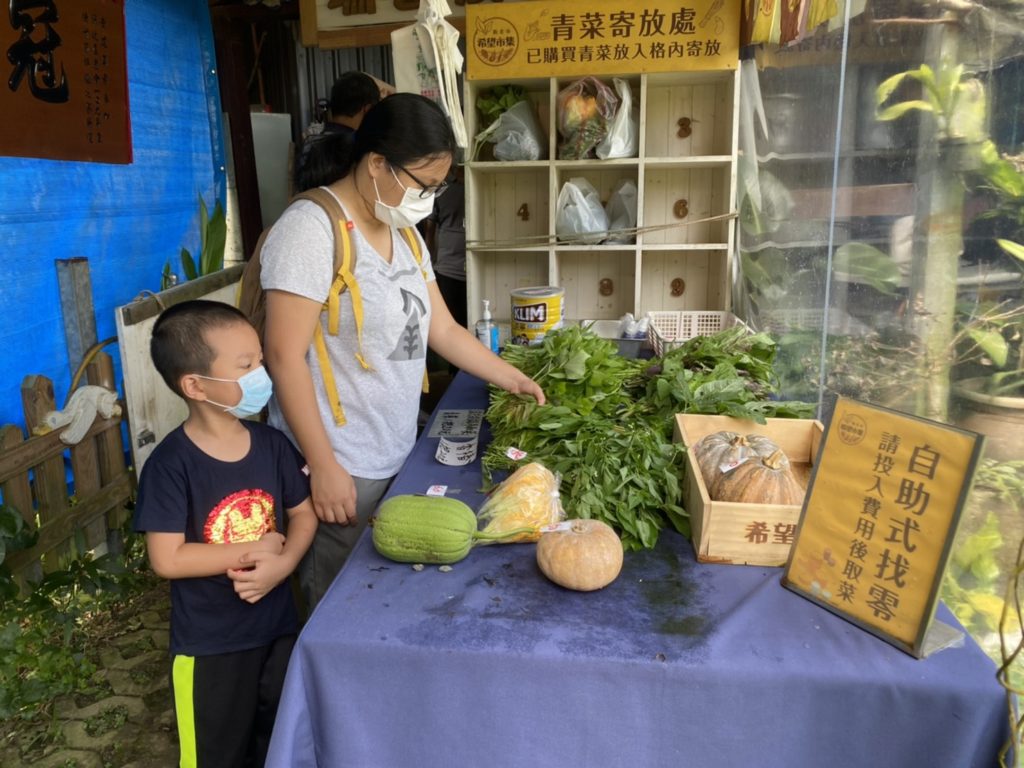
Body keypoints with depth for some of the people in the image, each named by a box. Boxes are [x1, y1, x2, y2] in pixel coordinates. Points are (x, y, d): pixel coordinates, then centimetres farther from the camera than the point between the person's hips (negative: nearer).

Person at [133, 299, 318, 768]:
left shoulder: (271, 444, -7)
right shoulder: (171, 464, -21)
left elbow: (304, 514, 1)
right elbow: (167, 560, -23)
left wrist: (282, 564, -18)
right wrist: (257, 550, -19)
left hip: (278, 624, 5)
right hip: (209, 642, -4)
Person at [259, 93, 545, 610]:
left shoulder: (404, 234, 10)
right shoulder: (312, 228, -16)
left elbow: (442, 329, 16)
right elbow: (285, 355, -19)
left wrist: (513, 380, 13)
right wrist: (324, 466, -19)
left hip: (397, 458, 8)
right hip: (340, 468, -7)